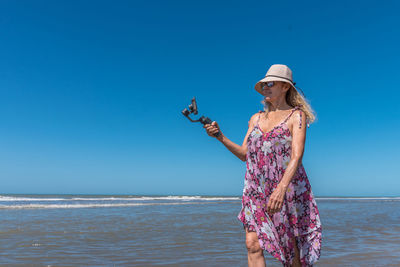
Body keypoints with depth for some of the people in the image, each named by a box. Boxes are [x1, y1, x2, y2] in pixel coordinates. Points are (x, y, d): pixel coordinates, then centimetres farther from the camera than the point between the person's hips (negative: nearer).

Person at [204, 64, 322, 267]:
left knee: (292, 247, 8)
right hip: (256, 189, 4)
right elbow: (245, 154, 12)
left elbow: (297, 155, -16)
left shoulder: (296, 115, -3)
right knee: (253, 244, -4)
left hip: (287, 188, -4)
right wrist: (220, 137, -1)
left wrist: (281, 188, -30)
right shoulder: (255, 119, 13)